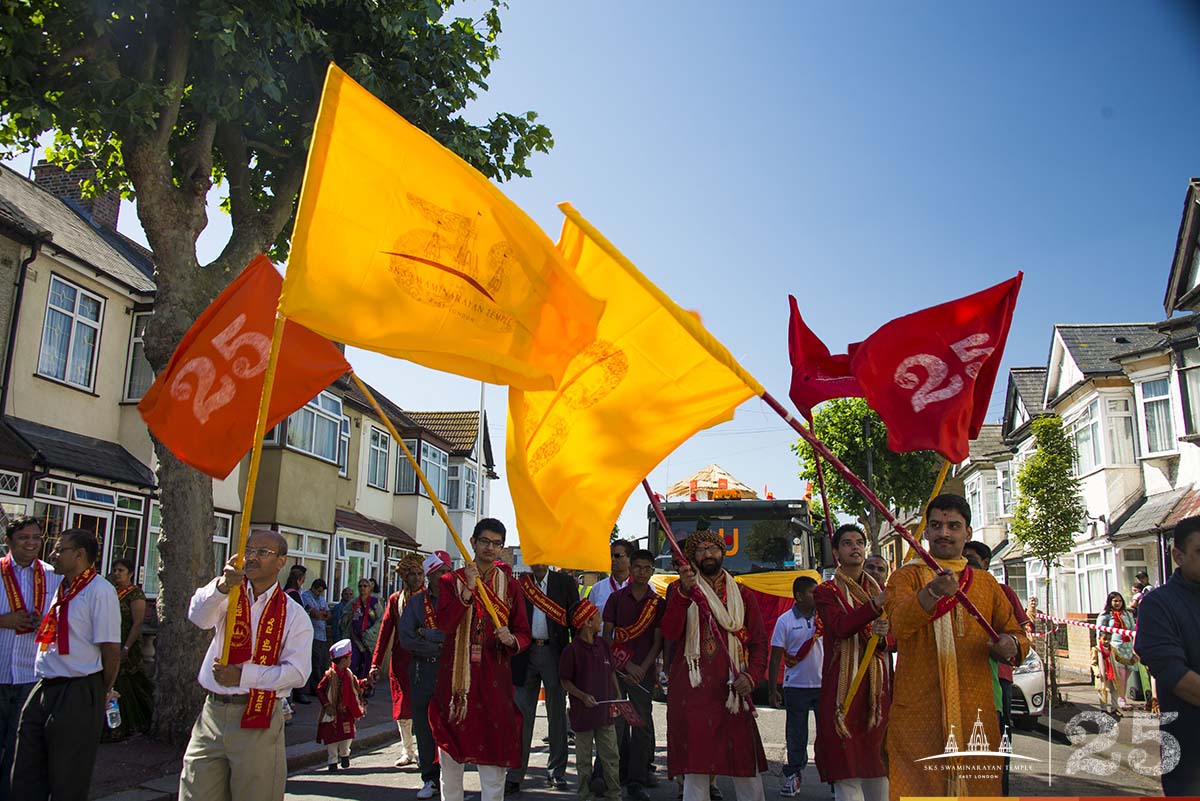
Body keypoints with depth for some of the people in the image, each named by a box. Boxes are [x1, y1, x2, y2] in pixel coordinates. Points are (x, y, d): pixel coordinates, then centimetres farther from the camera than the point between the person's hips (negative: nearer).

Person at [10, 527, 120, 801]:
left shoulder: (99, 591, -16)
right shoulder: (62, 587, 11)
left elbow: (111, 649, -15)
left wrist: (105, 691, -4)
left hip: (78, 695, -8)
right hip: (45, 688, 8)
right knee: (26, 778, 14)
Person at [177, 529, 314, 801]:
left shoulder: (293, 614, -1)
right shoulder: (229, 596, 4)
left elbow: (298, 671, -9)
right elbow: (198, 616, -18)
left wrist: (244, 676, -17)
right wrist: (222, 586, -37)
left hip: (258, 722, -2)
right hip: (212, 713, 2)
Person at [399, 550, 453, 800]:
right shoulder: (416, 602, 8)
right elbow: (406, 638, -4)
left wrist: (427, 634, -9)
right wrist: (441, 646, -10)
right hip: (423, 671, 2)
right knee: (424, 723, 5)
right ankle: (430, 779, 18)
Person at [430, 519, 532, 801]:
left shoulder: (511, 586, 8)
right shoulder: (451, 581, 5)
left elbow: (524, 634, 6)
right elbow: (444, 624, -10)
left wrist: (511, 639, -16)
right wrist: (469, 589, -18)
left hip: (494, 678, 0)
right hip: (455, 673, 0)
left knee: (493, 752, -2)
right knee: (451, 748, 9)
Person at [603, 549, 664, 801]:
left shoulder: (658, 603, 5)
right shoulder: (616, 598, 4)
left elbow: (658, 641, 4)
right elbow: (607, 636, 2)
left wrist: (643, 668, -9)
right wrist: (627, 665, -6)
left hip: (644, 670, 0)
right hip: (617, 668, 0)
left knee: (642, 725, -2)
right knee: (616, 722, 2)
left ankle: (637, 780, 2)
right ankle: (620, 773, 17)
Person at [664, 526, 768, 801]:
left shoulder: (742, 595, 14)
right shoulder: (683, 592, 8)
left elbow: (759, 642, 13)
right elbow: (670, 632, -9)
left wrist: (751, 676, -5)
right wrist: (684, 591, -22)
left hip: (732, 690, 2)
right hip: (693, 690, -2)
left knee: (746, 767, 1)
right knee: (695, 767, -1)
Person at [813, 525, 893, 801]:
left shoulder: (880, 591, 16)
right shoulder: (826, 592, 2)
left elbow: (894, 640, 12)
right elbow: (840, 627, -17)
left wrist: (882, 638, -12)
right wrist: (877, 604, -29)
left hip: (877, 685, 4)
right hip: (841, 686, -4)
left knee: (878, 767, 4)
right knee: (846, 766, -6)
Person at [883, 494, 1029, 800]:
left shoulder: (986, 583, 15)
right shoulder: (906, 577, 5)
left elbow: (1017, 634, 18)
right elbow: (899, 621, -15)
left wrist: (1011, 646, -6)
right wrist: (933, 591, -34)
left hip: (975, 712, 3)